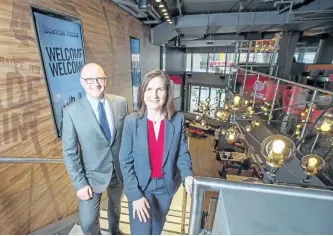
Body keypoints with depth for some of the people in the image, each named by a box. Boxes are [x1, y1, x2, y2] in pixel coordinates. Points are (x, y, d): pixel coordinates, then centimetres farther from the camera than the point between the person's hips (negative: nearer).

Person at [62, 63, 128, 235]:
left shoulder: (121, 102, -10)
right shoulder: (71, 111, -16)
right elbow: (69, 152, -11)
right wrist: (79, 183, -11)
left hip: (120, 170, 3)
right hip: (93, 174, -2)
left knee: (115, 206, 28)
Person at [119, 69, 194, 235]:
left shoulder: (178, 120, -13)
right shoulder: (131, 121, -17)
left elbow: (182, 153, -5)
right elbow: (125, 161, -12)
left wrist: (188, 176, -23)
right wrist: (135, 194, -14)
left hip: (166, 185, 3)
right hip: (139, 186, -2)